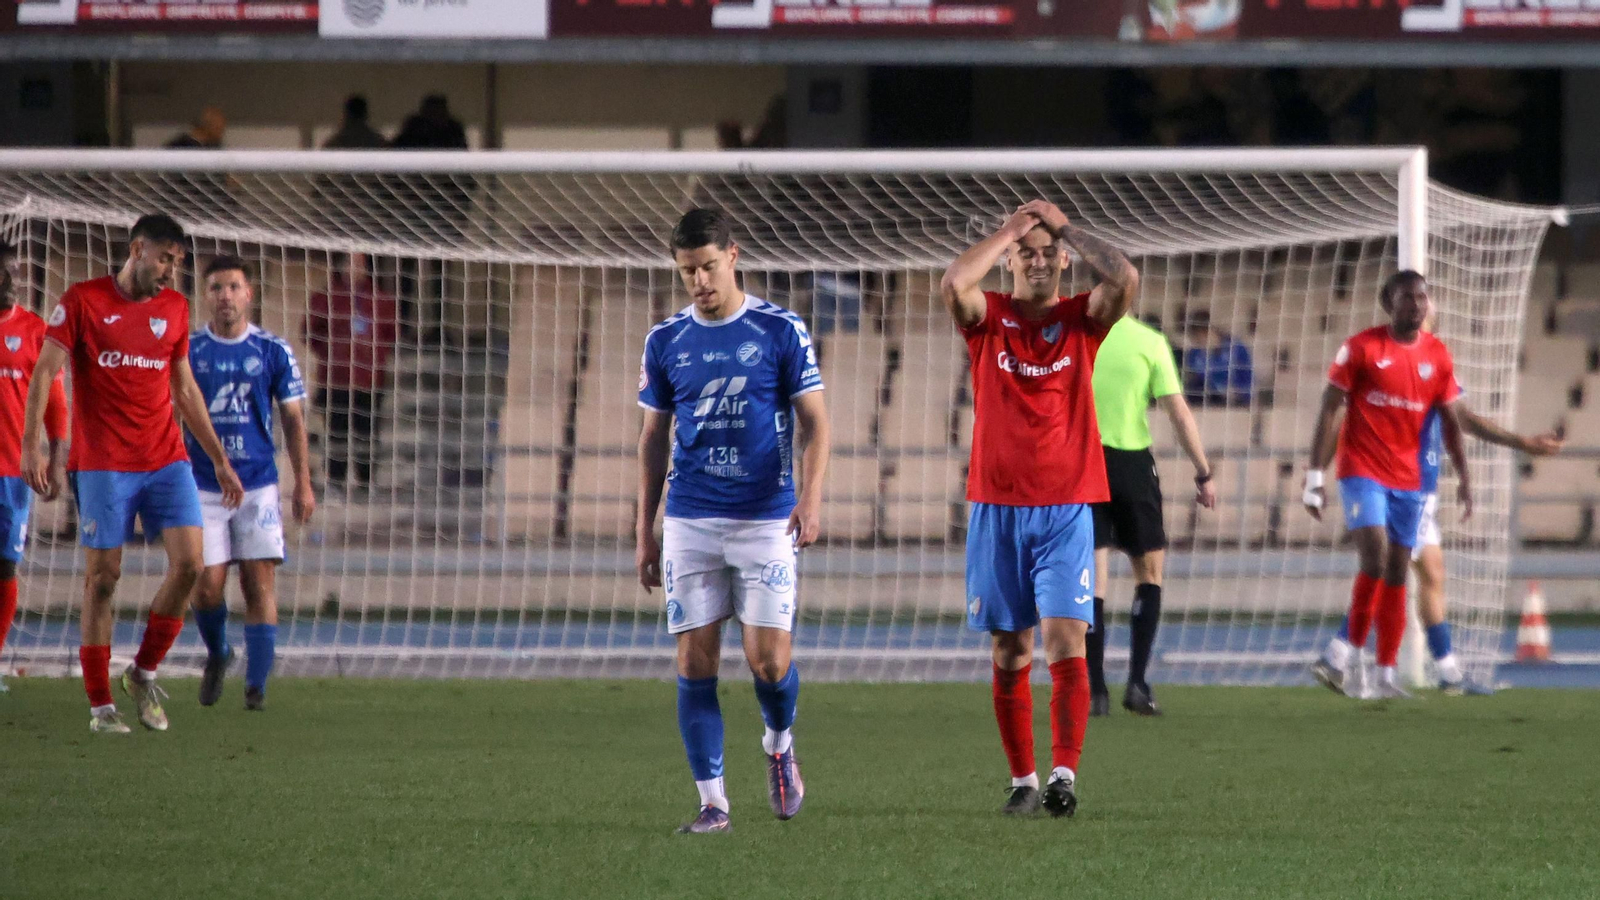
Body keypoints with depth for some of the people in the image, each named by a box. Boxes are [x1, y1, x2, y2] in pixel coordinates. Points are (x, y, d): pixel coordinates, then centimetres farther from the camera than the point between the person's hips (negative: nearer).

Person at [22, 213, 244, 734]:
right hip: (102, 464, -4)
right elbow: (44, 373, -5)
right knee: (102, 577, -3)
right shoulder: (83, 301, -2)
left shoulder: (174, 309, 12)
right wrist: (31, 445, -16)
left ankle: (144, 672, 9)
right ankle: (100, 706, 4)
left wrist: (220, 460, 20)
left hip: (166, 460, 4)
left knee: (188, 563, -10)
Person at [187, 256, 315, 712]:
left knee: (260, 582, -6)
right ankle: (217, 655, 22)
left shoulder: (274, 351, 4)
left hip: (259, 484, 0)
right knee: (207, 585, -7)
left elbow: (293, 420, 7)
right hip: (202, 484, 0)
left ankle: (256, 686, -2)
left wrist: (303, 484, 2)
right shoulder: (186, 351, 3)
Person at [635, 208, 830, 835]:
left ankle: (779, 744, 24)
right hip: (689, 522, 3)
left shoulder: (781, 331, -1)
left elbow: (814, 423, 0)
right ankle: (712, 802, 2)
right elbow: (654, 440, 14)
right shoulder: (666, 342, 8)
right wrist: (645, 533, 11)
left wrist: (811, 499, -16)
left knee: (769, 659, -8)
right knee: (695, 661, -3)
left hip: (766, 519, -2)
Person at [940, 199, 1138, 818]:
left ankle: (1064, 774, -15)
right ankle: (1022, 780, 12)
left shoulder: (1081, 320, 5)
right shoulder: (988, 319, 4)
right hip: (996, 507, 1)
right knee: (1010, 654, 4)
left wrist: (1062, 226, -6)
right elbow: (953, 283, -17)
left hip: (1067, 510, -1)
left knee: (1065, 643, -12)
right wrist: (1010, 230, -8)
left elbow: (1125, 278, -14)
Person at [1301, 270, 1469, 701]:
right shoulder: (1362, 347, -4)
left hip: (1409, 479, 4)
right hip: (1362, 471, -4)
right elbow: (1329, 411, -4)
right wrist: (1315, 475, -9)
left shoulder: (1438, 355, 8)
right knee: (1375, 556, -20)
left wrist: (1464, 478, 7)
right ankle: (1354, 657, -7)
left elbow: (1451, 422, 15)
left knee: (1397, 574, 3)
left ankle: (1386, 677, 7)